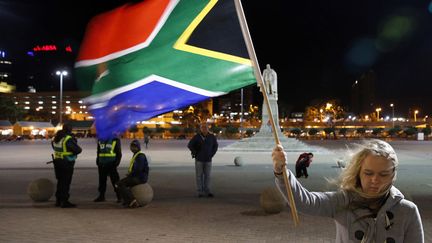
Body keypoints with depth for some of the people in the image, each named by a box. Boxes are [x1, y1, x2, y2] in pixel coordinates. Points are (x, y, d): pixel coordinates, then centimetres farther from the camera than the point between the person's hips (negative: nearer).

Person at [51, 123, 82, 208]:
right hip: (67, 163, -8)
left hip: (57, 161, 8)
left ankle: (58, 200, 24)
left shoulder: (56, 138, 7)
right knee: (66, 182, -2)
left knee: (60, 181, 18)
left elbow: (53, 146, 24)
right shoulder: (69, 139, -18)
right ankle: (64, 201, 0)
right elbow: (78, 150, -18)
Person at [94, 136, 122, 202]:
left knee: (115, 180, -5)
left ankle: (119, 196, 1)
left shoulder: (115, 140, -2)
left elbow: (119, 153, -2)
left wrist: (116, 162, -10)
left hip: (111, 164, -5)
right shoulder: (100, 140, 13)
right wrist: (98, 161, 14)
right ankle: (101, 196, 22)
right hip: (102, 164, 5)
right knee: (102, 180, 12)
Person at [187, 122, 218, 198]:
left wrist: (212, 154, 1)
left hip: (208, 160, 2)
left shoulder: (212, 137, -5)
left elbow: (215, 146, 10)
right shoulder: (196, 137, -11)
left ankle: (207, 192, 10)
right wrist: (195, 153, -8)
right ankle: (200, 192, 9)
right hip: (199, 159, -2)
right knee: (199, 176, 2)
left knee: (207, 176, 3)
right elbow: (190, 145, -7)